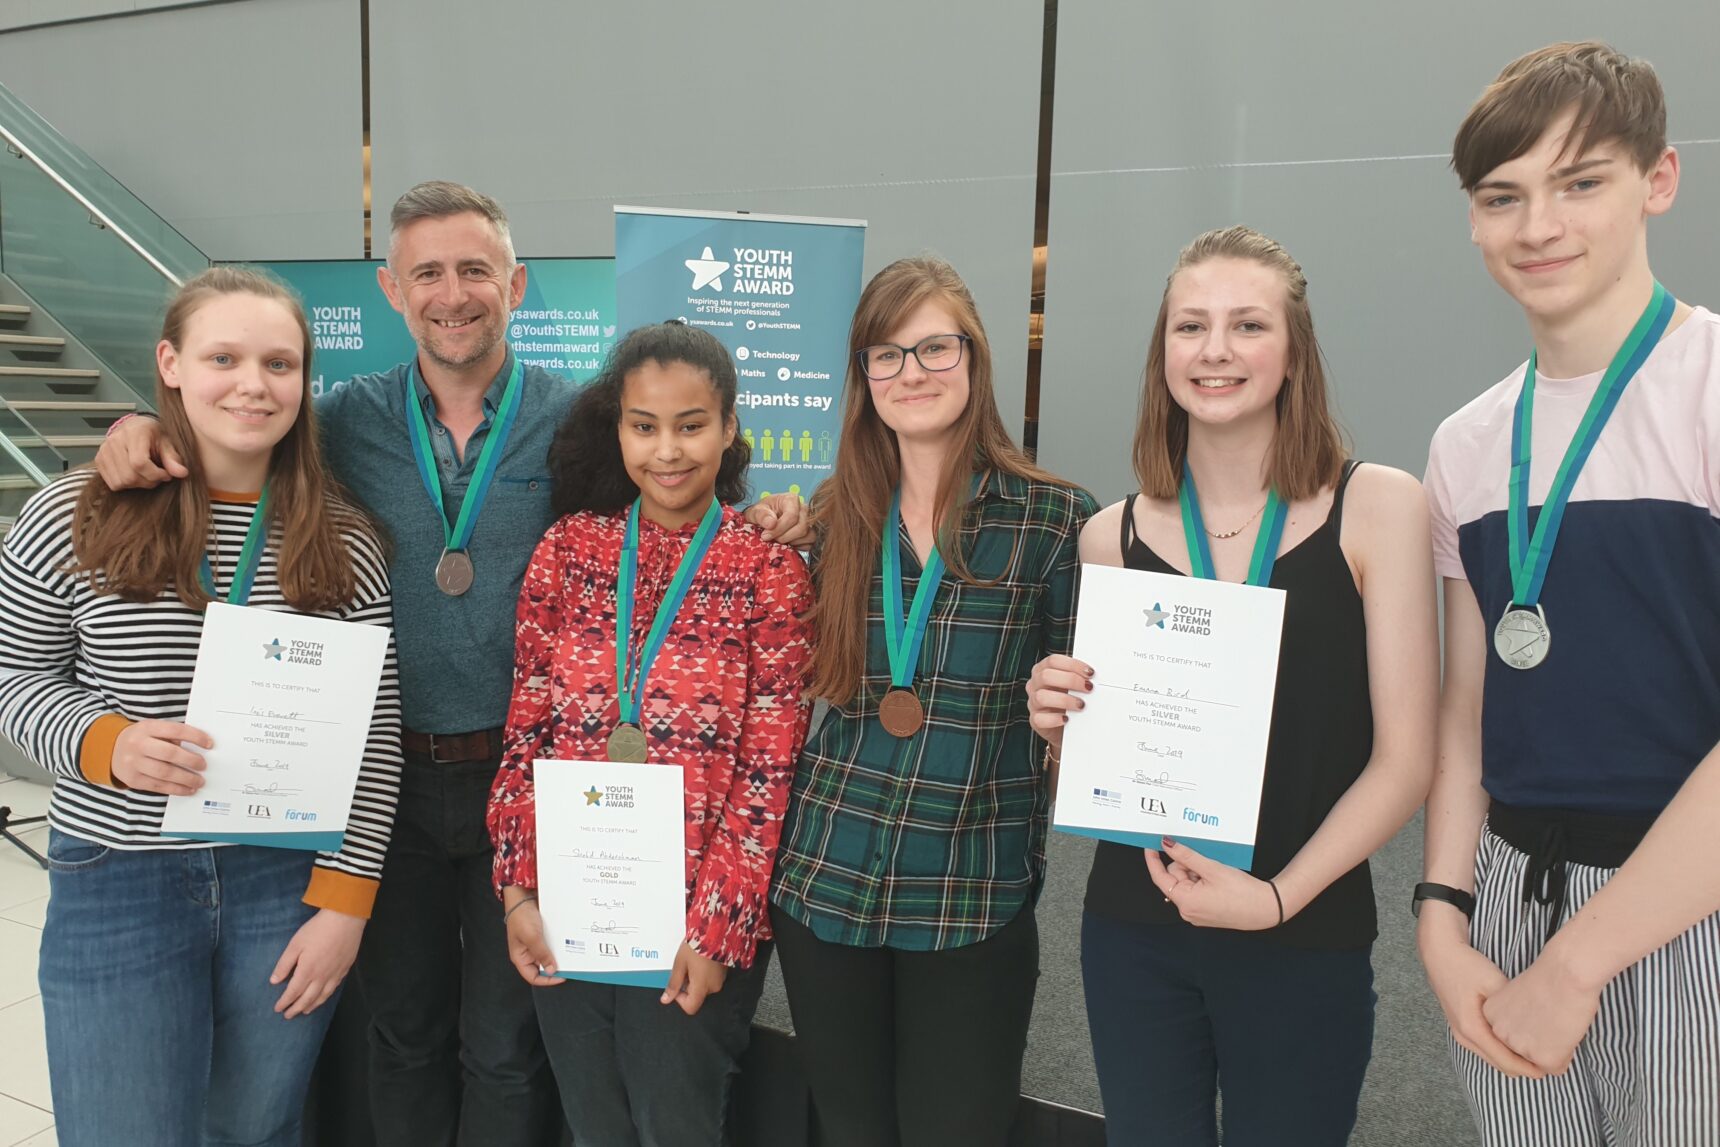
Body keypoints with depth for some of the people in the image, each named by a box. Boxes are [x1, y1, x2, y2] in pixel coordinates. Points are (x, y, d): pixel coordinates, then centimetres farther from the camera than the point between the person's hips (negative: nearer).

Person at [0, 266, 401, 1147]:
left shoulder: (343, 544, -2)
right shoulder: (73, 520, -5)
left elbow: (373, 735, 0)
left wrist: (344, 901, -4)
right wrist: (106, 744, -17)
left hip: (292, 884, 1)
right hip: (117, 890, -1)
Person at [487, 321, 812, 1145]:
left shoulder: (769, 569, -7)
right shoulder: (568, 549, 2)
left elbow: (770, 772, -9)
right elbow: (525, 733, 3)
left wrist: (715, 926, -12)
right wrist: (520, 888, -2)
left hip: (696, 925, -3)